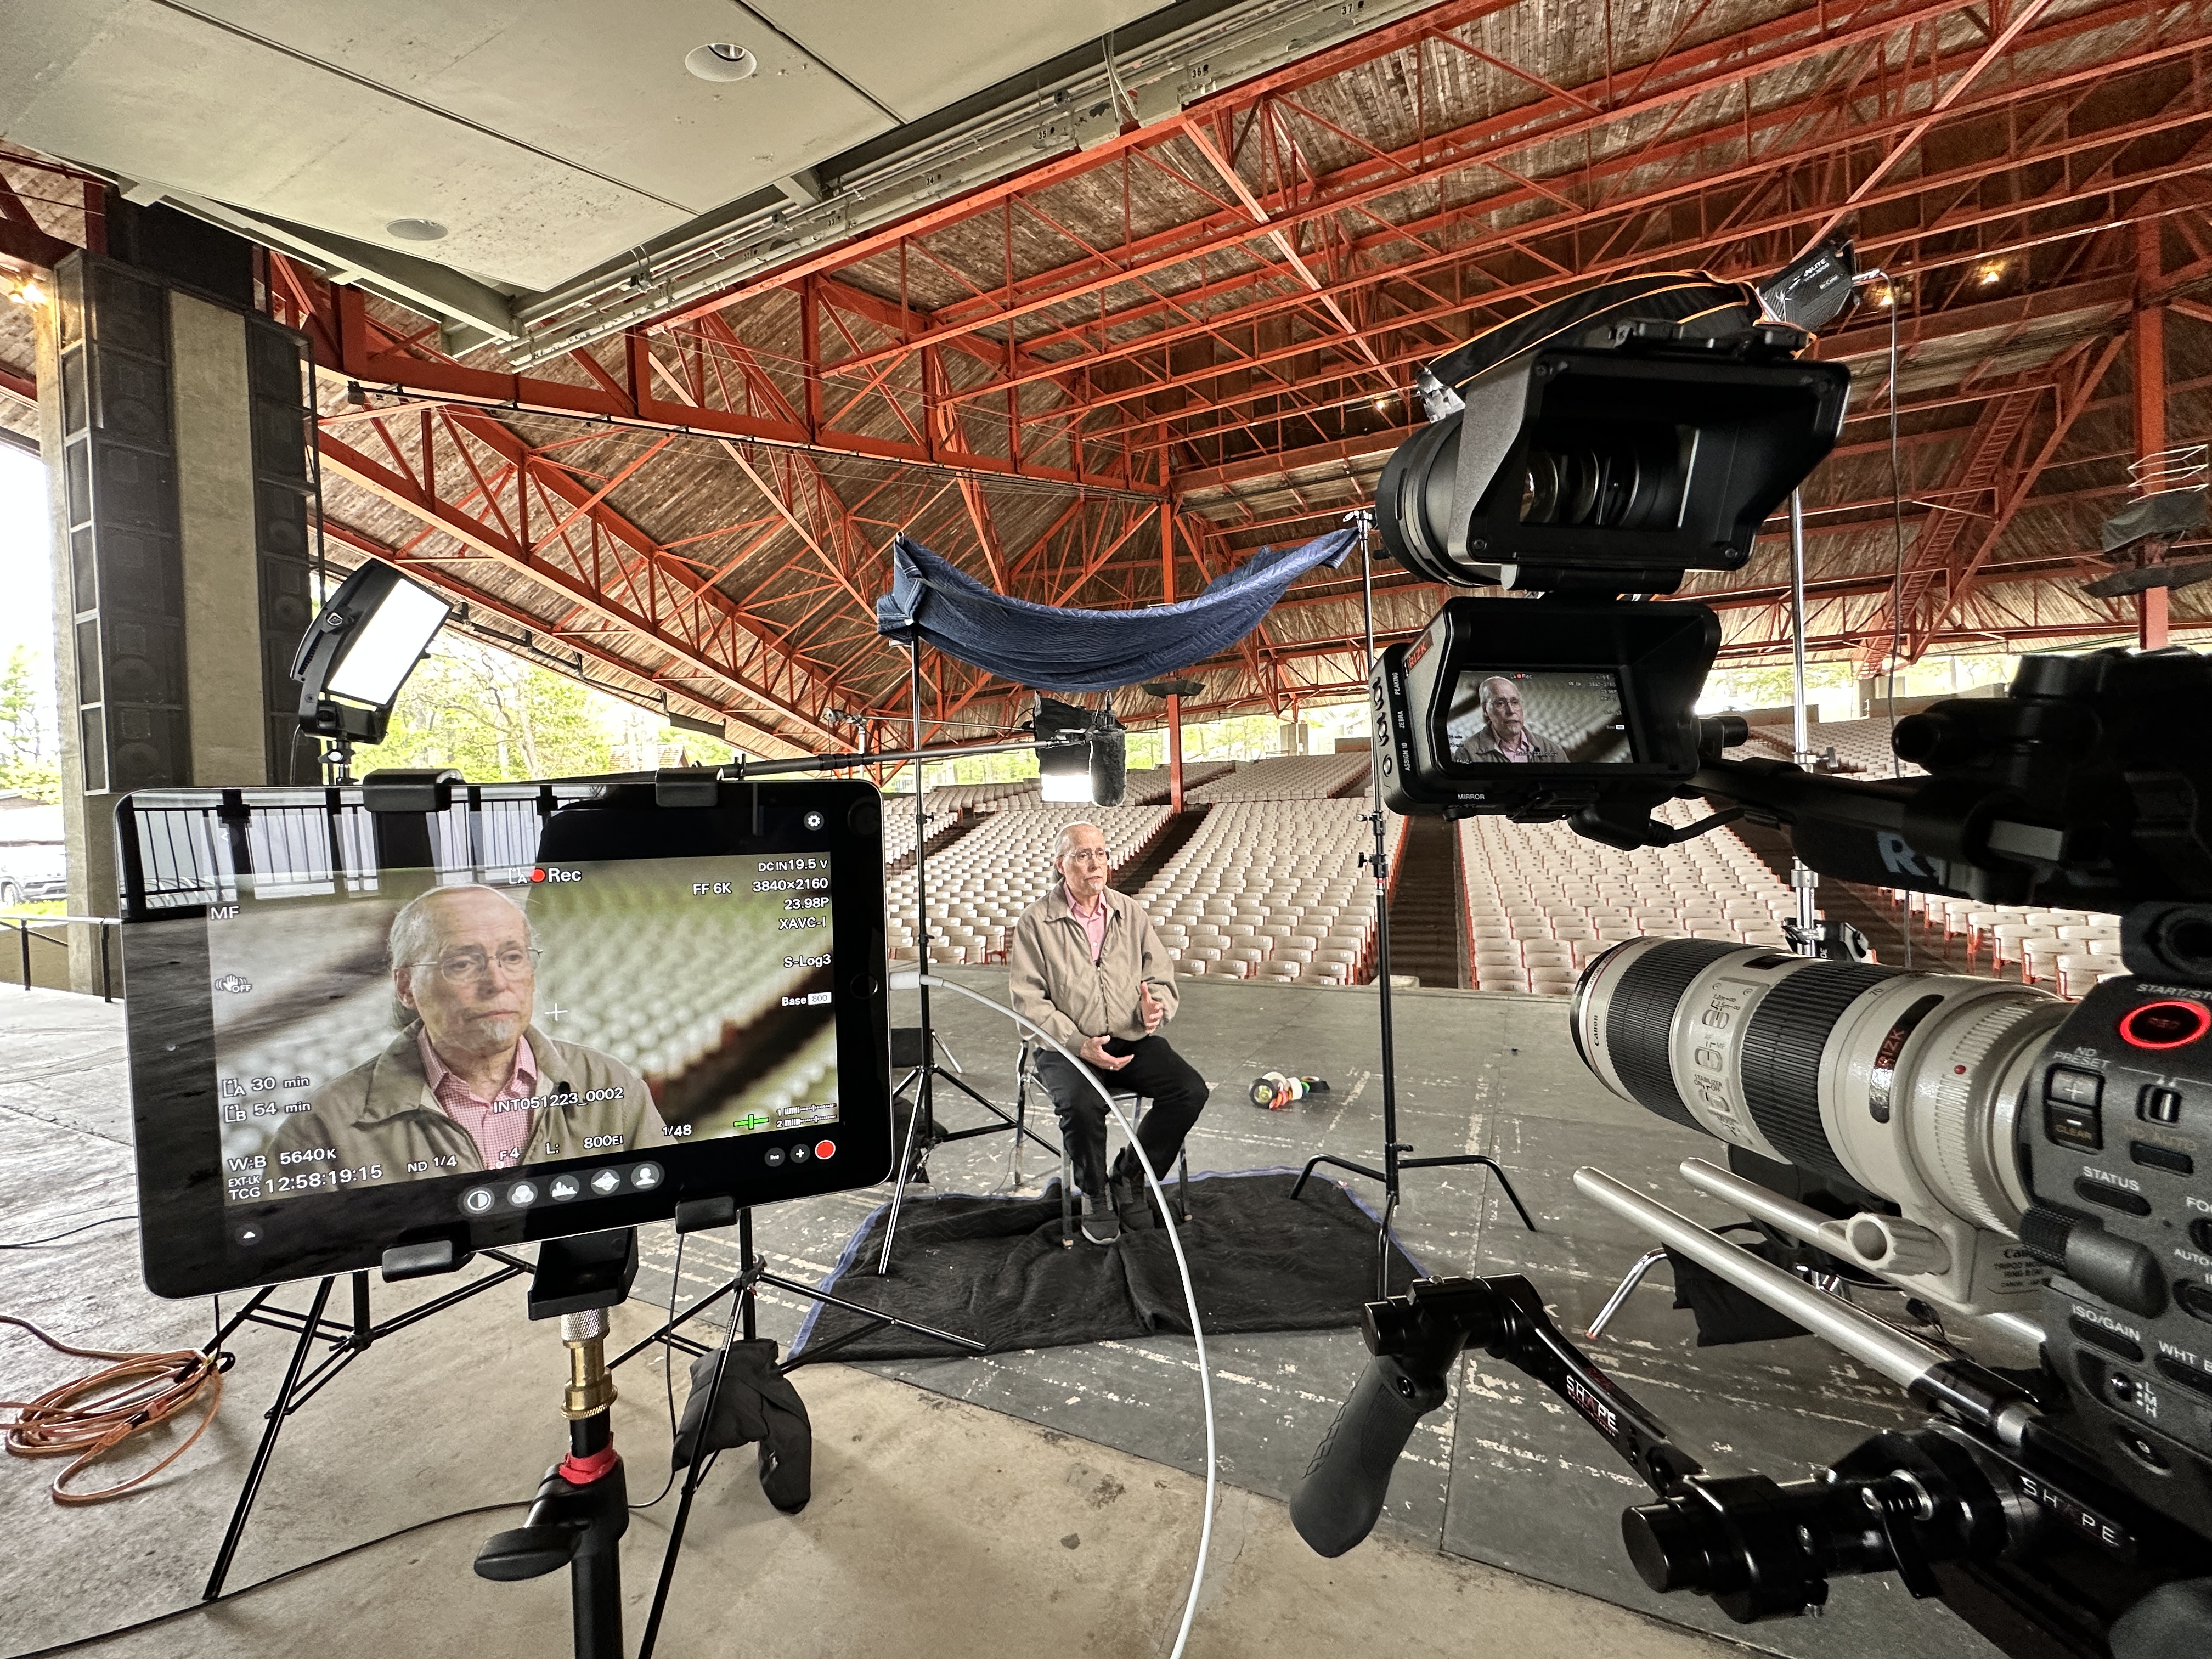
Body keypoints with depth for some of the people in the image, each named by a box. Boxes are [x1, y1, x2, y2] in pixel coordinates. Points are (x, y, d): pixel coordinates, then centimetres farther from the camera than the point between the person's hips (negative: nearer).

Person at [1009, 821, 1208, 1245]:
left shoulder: (1131, 913, 10)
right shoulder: (1036, 922, -3)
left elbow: (1162, 978, 12)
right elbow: (1029, 1001, -8)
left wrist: (1156, 1006, -13)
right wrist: (1079, 1044, -19)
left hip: (1134, 1040, 4)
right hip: (1066, 1047, -4)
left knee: (1190, 1091, -17)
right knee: (1082, 1104, -33)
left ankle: (1130, 1175, 7)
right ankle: (1095, 1195, -2)